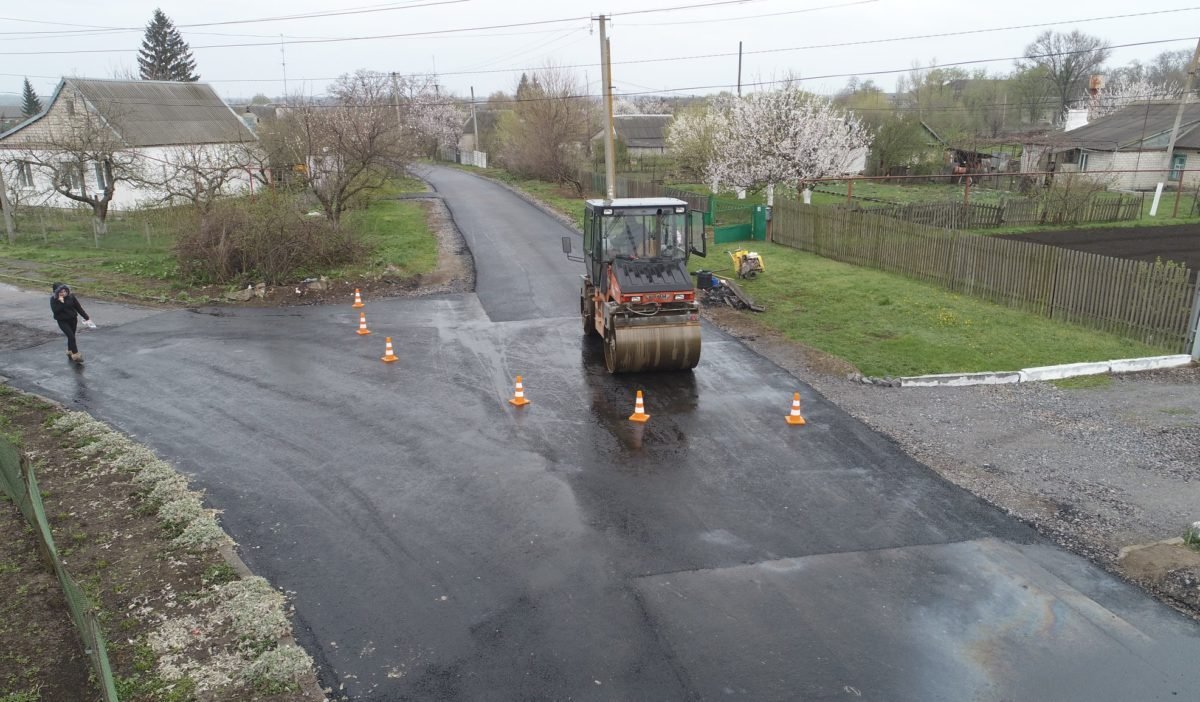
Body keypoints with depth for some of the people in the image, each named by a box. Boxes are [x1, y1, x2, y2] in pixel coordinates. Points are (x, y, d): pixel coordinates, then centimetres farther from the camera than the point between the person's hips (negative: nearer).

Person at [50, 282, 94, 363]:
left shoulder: (71, 297, -5)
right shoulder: (53, 299, -10)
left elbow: (79, 308, 1)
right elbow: (55, 310, -22)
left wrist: (87, 318, 2)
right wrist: (61, 302, -29)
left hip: (73, 319, 3)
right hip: (62, 321, -3)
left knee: (71, 336, 16)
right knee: (71, 336, -17)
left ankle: (70, 352, 39)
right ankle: (76, 355, -16)